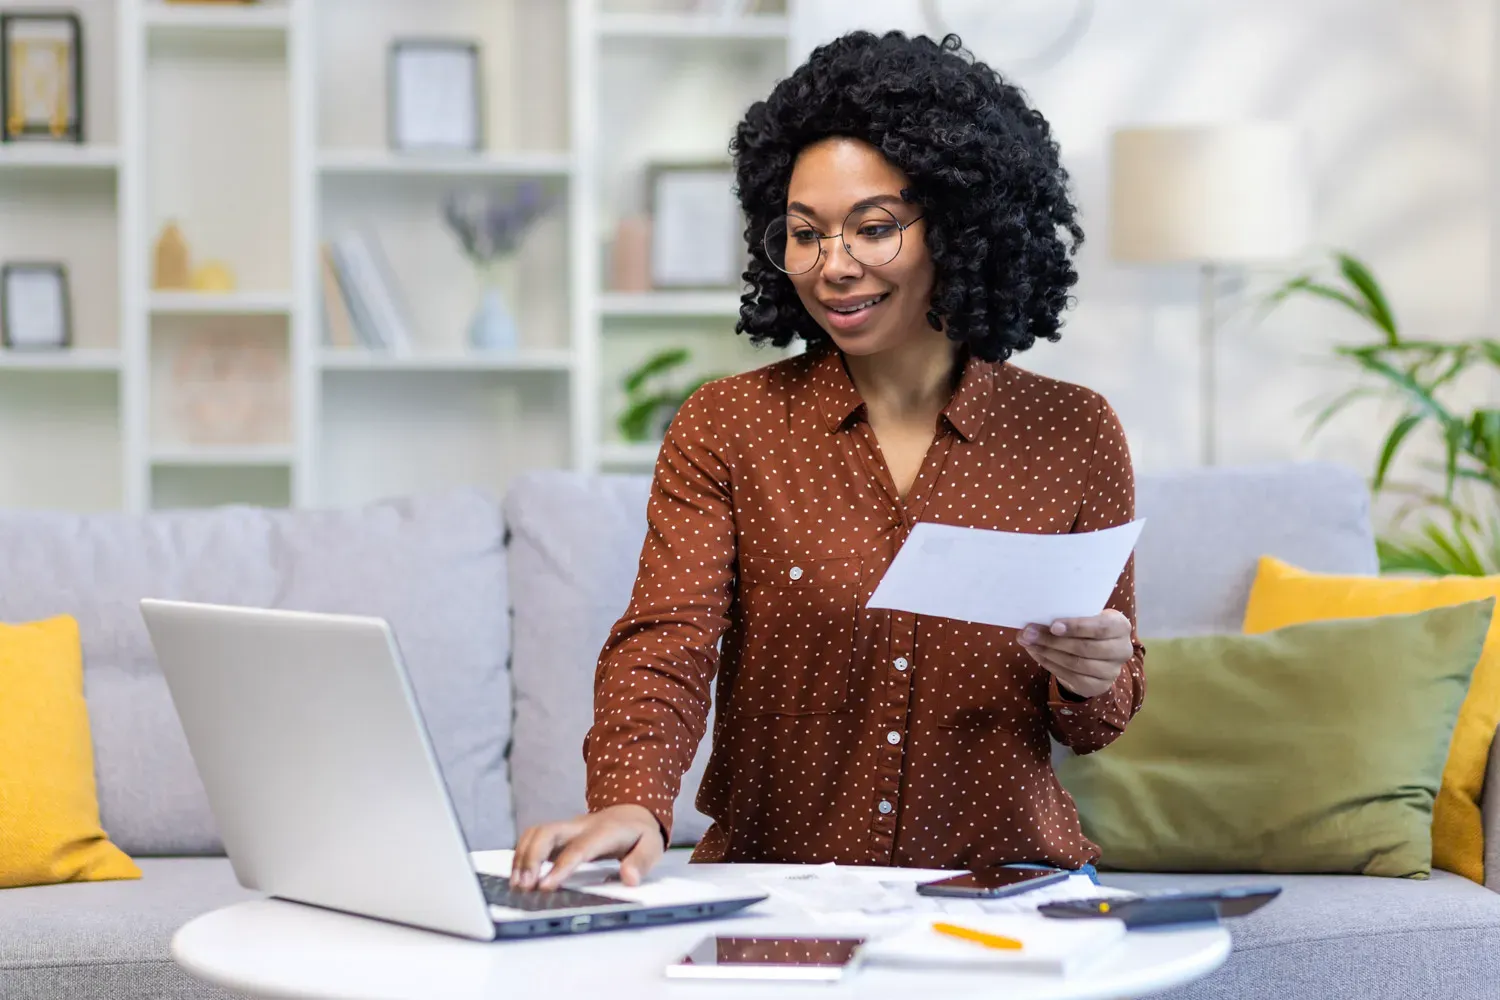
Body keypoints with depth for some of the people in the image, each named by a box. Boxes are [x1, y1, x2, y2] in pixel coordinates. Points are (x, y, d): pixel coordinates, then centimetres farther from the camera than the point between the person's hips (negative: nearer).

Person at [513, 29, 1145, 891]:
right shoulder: (725, 429, 4)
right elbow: (667, 640, -10)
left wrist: (1091, 683, -14)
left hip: (1002, 885, 1)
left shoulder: (1075, 435, 5)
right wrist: (632, 804, -29)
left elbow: (1100, 721, 11)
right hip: (770, 884, 0)